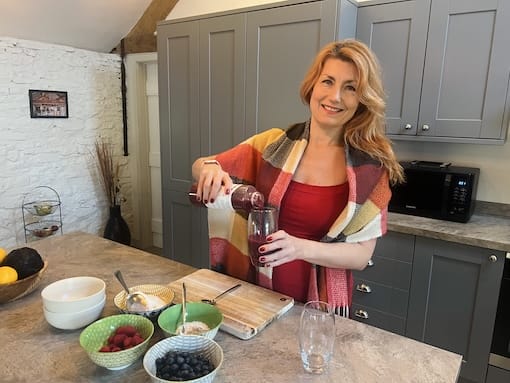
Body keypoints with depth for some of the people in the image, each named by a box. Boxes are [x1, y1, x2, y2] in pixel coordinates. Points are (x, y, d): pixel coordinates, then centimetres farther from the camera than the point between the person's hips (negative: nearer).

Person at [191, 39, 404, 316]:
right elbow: (199, 167, 0)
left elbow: (361, 255, -11)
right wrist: (210, 168, -23)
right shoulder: (275, 143, -7)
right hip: (255, 292, 2)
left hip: (319, 305, -2)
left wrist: (301, 248, -28)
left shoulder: (370, 167, -11)